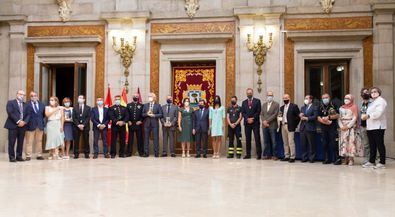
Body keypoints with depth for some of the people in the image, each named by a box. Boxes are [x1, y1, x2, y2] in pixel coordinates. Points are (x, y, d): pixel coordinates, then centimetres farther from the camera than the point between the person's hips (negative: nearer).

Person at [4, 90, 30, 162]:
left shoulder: (25, 105, 19)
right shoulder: (10, 103, 4)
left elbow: (28, 114, 9)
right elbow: (10, 113, -9)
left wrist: (24, 122, -9)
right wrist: (18, 121, -15)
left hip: (22, 126, 4)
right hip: (13, 125, -4)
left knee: (20, 142, 4)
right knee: (11, 142, -3)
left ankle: (19, 156, 10)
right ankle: (12, 157, 3)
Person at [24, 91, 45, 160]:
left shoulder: (41, 104, 12)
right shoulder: (27, 104, -2)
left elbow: (44, 114, 18)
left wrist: (41, 119, 8)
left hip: (40, 125, 4)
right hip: (31, 125, -4)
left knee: (39, 141, 8)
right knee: (29, 141, 0)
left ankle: (39, 155, 13)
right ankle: (28, 156, 4)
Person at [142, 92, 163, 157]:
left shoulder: (158, 105, 6)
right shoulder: (145, 105, 14)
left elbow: (161, 114, -1)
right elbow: (142, 114, 8)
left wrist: (154, 115, -13)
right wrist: (147, 114, -11)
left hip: (155, 124, -2)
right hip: (147, 124, 2)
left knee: (156, 138, -2)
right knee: (146, 138, 2)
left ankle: (156, 153, 3)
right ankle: (146, 153, 7)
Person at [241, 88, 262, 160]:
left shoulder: (257, 101, 6)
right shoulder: (244, 102, 14)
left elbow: (258, 112, -2)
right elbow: (243, 112, 7)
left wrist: (253, 119, -11)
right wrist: (247, 119, -9)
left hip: (255, 122, -3)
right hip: (247, 123, 3)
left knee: (257, 138, -5)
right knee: (247, 139, 4)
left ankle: (259, 154, -2)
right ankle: (248, 154, 8)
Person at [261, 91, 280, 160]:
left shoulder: (276, 104, 0)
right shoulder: (264, 104, 17)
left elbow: (275, 114, -9)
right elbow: (262, 114, 12)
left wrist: (267, 121, -13)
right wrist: (264, 121, -6)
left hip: (272, 125, -5)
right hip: (265, 125, 5)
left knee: (273, 141, -2)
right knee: (266, 141, 6)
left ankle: (274, 155, 3)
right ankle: (267, 155, 11)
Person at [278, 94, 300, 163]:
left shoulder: (294, 106, -2)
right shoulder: (282, 107, 18)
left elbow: (298, 116, -4)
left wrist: (294, 125, -7)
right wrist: (279, 119, -1)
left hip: (290, 126, -6)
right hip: (283, 126, 6)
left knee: (291, 142, -8)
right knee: (285, 142, 9)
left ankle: (292, 157, -4)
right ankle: (286, 156, 15)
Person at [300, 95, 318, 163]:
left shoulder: (314, 108, -2)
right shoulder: (302, 107, 20)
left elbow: (315, 117, -12)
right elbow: (300, 115, 17)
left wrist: (307, 118, -16)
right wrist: (300, 115, -5)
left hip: (310, 128, -6)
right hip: (303, 127, 6)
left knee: (311, 144, -1)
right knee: (303, 144, 7)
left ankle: (311, 158, 6)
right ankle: (304, 157, 14)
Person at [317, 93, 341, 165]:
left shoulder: (333, 106, 1)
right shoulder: (321, 107, 11)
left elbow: (337, 115, -5)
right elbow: (318, 117, 5)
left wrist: (329, 117, -14)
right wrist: (323, 121, -12)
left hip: (332, 128, -4)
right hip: (324, 128, 4)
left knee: (333, 144, -8)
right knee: (325, 144, 5)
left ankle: (337, 159, -4)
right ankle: (327, 159, 13)